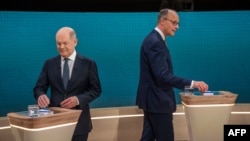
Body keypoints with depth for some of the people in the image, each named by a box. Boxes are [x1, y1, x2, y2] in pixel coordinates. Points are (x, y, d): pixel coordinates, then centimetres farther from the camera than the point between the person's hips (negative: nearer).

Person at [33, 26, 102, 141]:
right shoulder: (49, 64, 6)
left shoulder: (88, 64, -1)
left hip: (79, 122, -1)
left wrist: (78, 99, -17)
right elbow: (39, 87, 4)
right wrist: (41, 95, -20)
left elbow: (96, 90, -1)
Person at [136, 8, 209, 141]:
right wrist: (191, 83, -31)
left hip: (152, 98, 11)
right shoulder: (155, 42, -20)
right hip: (157, 100, -11)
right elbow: (163, 76, -28)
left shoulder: (154, 39, 13)